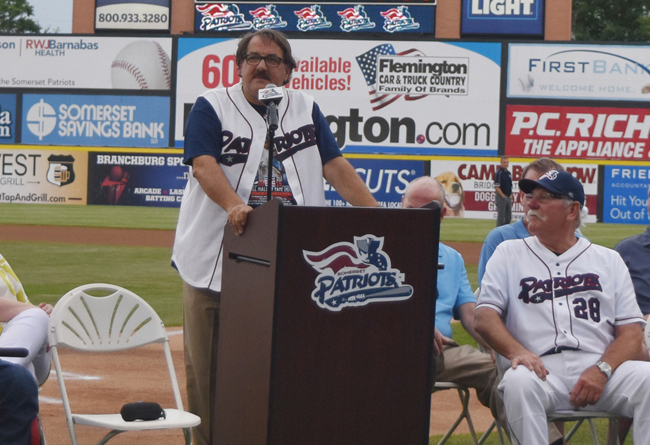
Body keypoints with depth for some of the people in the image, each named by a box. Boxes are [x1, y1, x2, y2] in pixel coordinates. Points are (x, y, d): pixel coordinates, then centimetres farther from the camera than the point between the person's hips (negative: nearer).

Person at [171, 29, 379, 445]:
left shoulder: (306, 109, 14)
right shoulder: (212, 106, 3)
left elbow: (334, 165, 8)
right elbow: (203, 164, -11)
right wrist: (234, 205, -30)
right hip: (216, 260, -2)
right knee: (206, 364, 0)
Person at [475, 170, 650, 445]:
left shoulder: (609, 260, 19)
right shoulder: (509, 253, 20)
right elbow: (484, 318, 7)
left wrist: (602, 370, -12)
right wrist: (516, 351, -15)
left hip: (600, 365, 1)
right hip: (541, 369, -1)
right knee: (519, 381, -36)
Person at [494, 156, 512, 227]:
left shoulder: (508, 173, 13)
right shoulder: (499, 173, -11)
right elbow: (496, 187, -16)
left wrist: (511, 195, 11)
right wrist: (503, 196, -16)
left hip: (508, 197, 8)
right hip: (501, 197, -8)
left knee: (508, 217, 10)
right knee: (501, 216, -5)